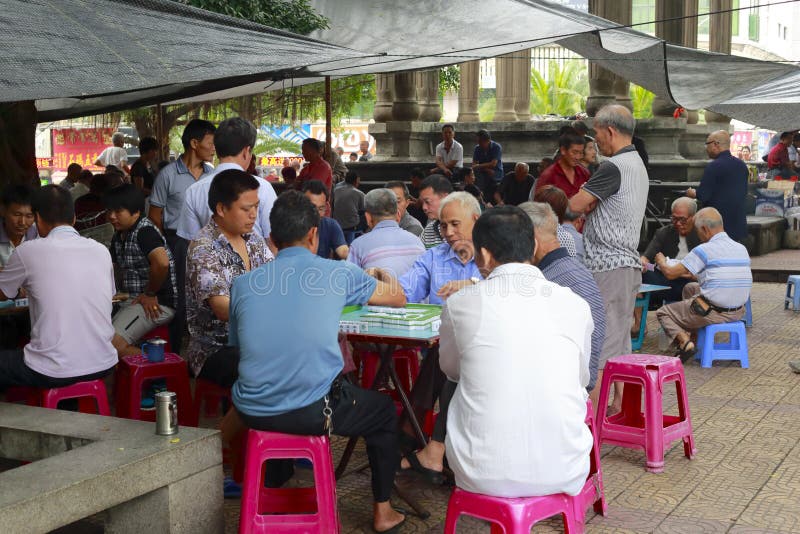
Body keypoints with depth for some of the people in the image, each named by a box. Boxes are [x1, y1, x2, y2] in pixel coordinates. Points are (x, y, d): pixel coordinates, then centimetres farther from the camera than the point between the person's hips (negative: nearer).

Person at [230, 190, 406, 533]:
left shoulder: (242, 284, 4)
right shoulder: (337, 274, -2)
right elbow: (398, 298, 14)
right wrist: (386, 279, 37)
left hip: (252, 413, 4)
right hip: (314, 411, -3)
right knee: (384, 410, 26)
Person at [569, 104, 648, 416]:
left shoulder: (614, 167, -16)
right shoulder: (637, 165, 18)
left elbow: (575, 204, -16)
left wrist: (584, 205, 5)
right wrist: (590, 205, -3)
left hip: (608, 266, -10)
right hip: (628, 263, 10)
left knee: (600, 342, -8)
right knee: (620, 340, 14)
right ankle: (620, 406, 21)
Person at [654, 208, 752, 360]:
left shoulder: (704, 250, -15)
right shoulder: (742, 249, 6)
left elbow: (670, 273, -10)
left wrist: (661, 262, 12)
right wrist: (694, 273, 31)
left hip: (713, 313, -7)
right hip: (738, 312, 7)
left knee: (663, 313, 15)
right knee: (690, 288, 31)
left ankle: (685, 342, -8)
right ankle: (690, 334, 28)